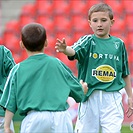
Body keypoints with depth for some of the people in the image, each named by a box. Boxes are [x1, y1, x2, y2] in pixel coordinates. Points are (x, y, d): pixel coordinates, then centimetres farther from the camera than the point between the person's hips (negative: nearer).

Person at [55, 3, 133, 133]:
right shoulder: (87, 41, 1)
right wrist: (65, 49, -45)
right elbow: (74, 51, -22)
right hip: (90, 96, -1)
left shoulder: (118, 44, 7)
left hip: (112, 97, 1)